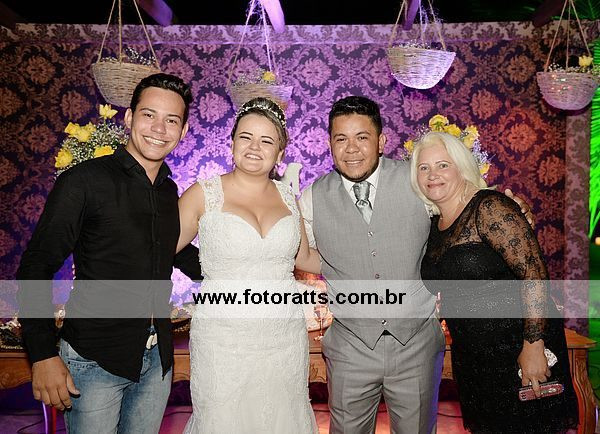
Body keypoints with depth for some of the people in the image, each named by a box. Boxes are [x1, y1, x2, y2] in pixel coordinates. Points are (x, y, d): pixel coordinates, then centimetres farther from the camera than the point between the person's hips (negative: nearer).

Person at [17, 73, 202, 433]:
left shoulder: (171, 191, 5)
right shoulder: (85, 180, -12)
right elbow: (36, 269, -11)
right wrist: (44, 355, -15)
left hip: (158, 359, 6)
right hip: (95, 361, -5)